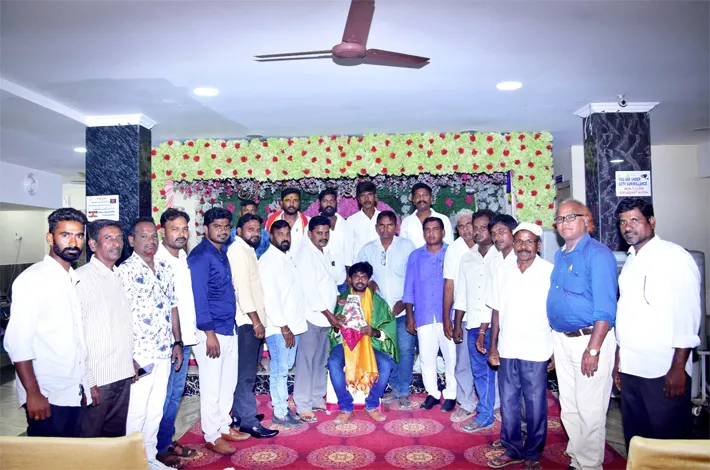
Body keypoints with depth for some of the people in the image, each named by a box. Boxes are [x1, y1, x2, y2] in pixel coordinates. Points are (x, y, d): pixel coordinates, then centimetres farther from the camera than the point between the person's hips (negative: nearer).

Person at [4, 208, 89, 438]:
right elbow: (17, 342, -16)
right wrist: (33, 393, -18)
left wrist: (86, 385, 12)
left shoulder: (75, 279, 10)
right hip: (47, 397, -6)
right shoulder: (32, 279, -11)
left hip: (74, 393, 7)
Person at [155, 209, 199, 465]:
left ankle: (168, 441, 30)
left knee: (176, 393, 16)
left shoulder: (185, 259, 11)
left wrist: (191, 333, 14)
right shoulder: (156, 260, -13)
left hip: (185, 338, 7)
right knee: (163, 395, 3)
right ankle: (159, 449, 18)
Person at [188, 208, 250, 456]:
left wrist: (228, 328, 13)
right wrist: (209, 334, -19)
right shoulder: (200, 256, -13)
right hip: (211, 331, -8)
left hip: (229, 328, 8)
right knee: (211, 386, 3)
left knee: (228, 382, 17)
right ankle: (212, 436, 17)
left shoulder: (222, 253, 12)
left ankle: (224, 426, 31)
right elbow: (198, 296, -18)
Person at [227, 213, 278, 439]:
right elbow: (241, 288, -19)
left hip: (252, 322, 10)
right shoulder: (238, 251, -11)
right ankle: (249, 421, 1)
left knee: (245, 372, 15)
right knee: (246, 374, -4)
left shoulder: (248, 251, 19)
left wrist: (257, 320, 16)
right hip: (247, 322, -10)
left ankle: (239, 414, 24)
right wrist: (256, 320, -18)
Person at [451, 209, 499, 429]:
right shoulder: (466, 258, 10)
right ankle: (484, 412, 24)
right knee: (479, 370, 12)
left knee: (495, 369, 4)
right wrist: (457, 324, 11)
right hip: (471, 322, 5)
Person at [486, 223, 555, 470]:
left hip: (536, 352, -3)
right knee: (508, 403, 13)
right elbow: (497, 311, 8)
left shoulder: (550, 272, -7)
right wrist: (493, 346, 6)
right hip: (507, 351, 4)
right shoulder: (503, 272, 4)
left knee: (536, 407, 9)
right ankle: (512, 450, 31)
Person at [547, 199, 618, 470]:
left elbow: (605, 307, -18)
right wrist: (555, 342, 13)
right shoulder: (559, 256, 12)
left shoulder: (598, 254, -13)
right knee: (569, 408, 18)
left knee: (590, 412, 2)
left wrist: (593, 349, -23)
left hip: (589, 339, -8)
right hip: (561, 340, 8)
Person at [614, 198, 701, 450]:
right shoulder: (630, 261, 14)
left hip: (663, 371, -6)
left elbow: (688, 316, -12)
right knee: (634, 437, 13)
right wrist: (618, 359, 14)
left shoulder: (675, 257, -6)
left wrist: (678, 369, -15)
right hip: (630, 369, 6)